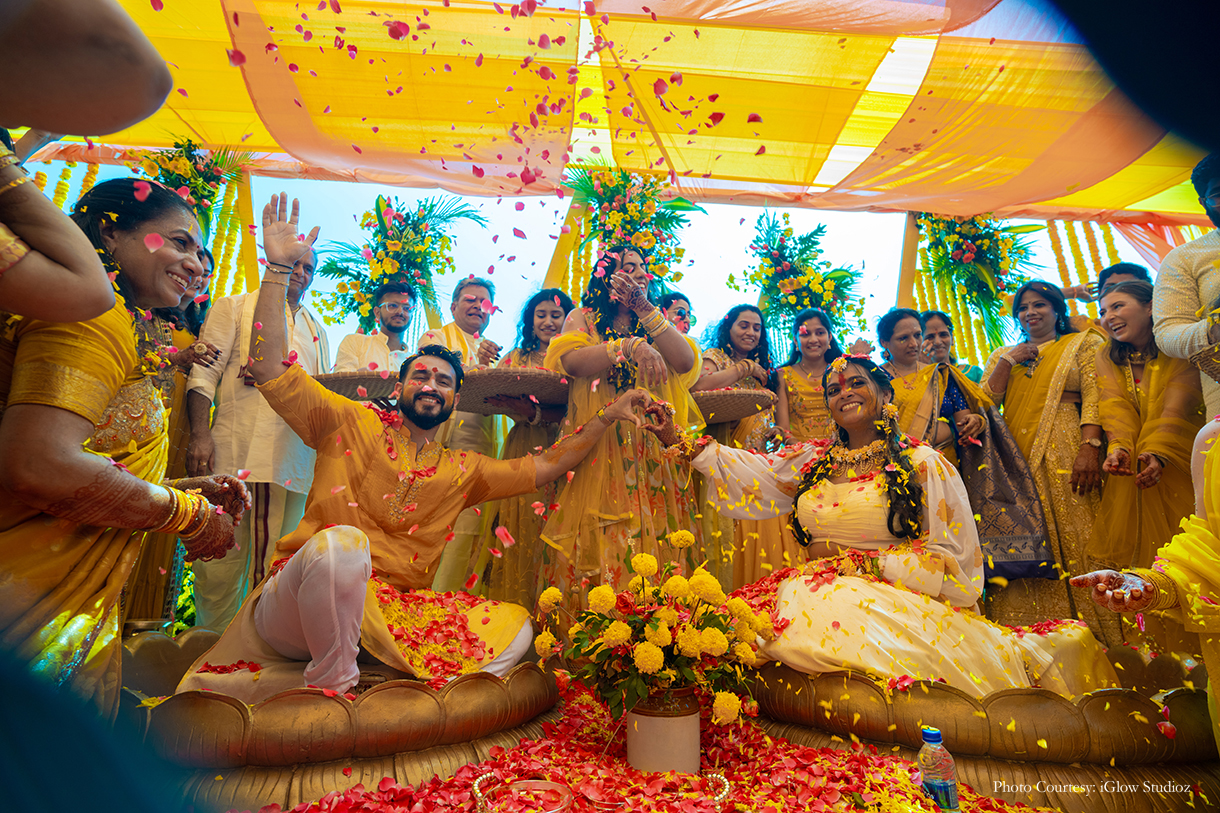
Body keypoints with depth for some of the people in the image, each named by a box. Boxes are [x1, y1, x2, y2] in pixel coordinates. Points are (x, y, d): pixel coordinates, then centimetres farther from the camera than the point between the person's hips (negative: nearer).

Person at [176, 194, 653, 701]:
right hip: (294, 614, -4)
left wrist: (605, 417, 8)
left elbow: (543, 468, 14)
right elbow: (270, 368, -4)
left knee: (516, 627, -9)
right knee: (342, 542, -38)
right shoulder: (351, 422, 5)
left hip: (390, 615, 5)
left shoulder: (461, 470, 15)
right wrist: (278, 268, -9)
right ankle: (334, 680, -13)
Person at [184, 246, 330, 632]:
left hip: (296, 462, 4)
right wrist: (201, 434, -11)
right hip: (235, 453, -3)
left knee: (277, 565, 4)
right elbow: (204, 374, 2)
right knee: (223, 560, -1)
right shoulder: (234, 308, 12)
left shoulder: (316, 329, 25)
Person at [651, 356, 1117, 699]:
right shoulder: (810, 461, 14)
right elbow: (746, 471, 9)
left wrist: (865, 562, -9)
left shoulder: (922, 464, 1)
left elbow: (950, 556, -1)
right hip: (815, 592, 5)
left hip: (893, 596, -4)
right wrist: (677, 440, 0)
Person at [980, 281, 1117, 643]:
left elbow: (1093, 396, -2)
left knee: (1073, 542, -7)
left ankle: (1087, 636, 1)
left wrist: (1089, 448, -16)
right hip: (1014, 460, 3)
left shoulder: (1082, 344, 12)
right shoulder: (1002, 355, 22)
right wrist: (1009, 361, 2)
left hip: (1065, 457, -3)